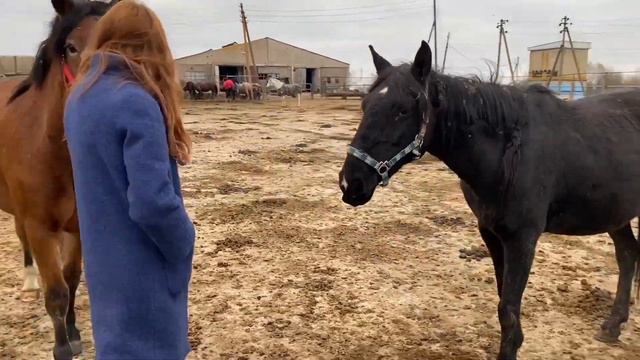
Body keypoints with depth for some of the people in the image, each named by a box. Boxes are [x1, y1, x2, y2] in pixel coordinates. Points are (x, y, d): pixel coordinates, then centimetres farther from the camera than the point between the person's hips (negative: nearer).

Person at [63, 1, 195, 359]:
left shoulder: (80, 96, 4)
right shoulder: (137, 103, -23)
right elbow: (151, 202, -27)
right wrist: (184, 245, -11)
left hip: (104, 257, 8)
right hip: (140, 264, -8)